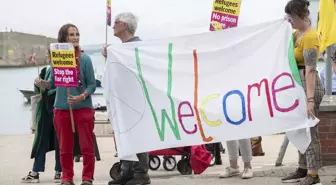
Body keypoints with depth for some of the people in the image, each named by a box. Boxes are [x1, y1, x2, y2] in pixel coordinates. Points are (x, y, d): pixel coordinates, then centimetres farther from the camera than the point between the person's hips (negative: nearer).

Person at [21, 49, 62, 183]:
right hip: (45, 108, 5)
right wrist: (37, 84, -5)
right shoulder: (45, 70, 11)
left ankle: (59, 171, 10)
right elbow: (38, 90, 16)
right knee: (41, 140, 4)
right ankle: (35, 172, 5)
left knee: (59, 141, 2)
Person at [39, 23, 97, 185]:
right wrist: (43, 83, -12)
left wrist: (81, 97, -21)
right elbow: (53, 83, 9)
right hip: (61, 109, 2)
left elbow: (92, 84, -5)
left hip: (83, 108, -2)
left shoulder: (85, 59, -6)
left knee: (87, 147, 1)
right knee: (65, 148, 9)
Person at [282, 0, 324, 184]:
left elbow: (310, 70, -27)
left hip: (308, 85, -10)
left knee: (309, 129, -8)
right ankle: (303, 169, 22)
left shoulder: (310, 37, -20)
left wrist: (310, 99, -31)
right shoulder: (297, 33, 7)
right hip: (299, 84, 10)